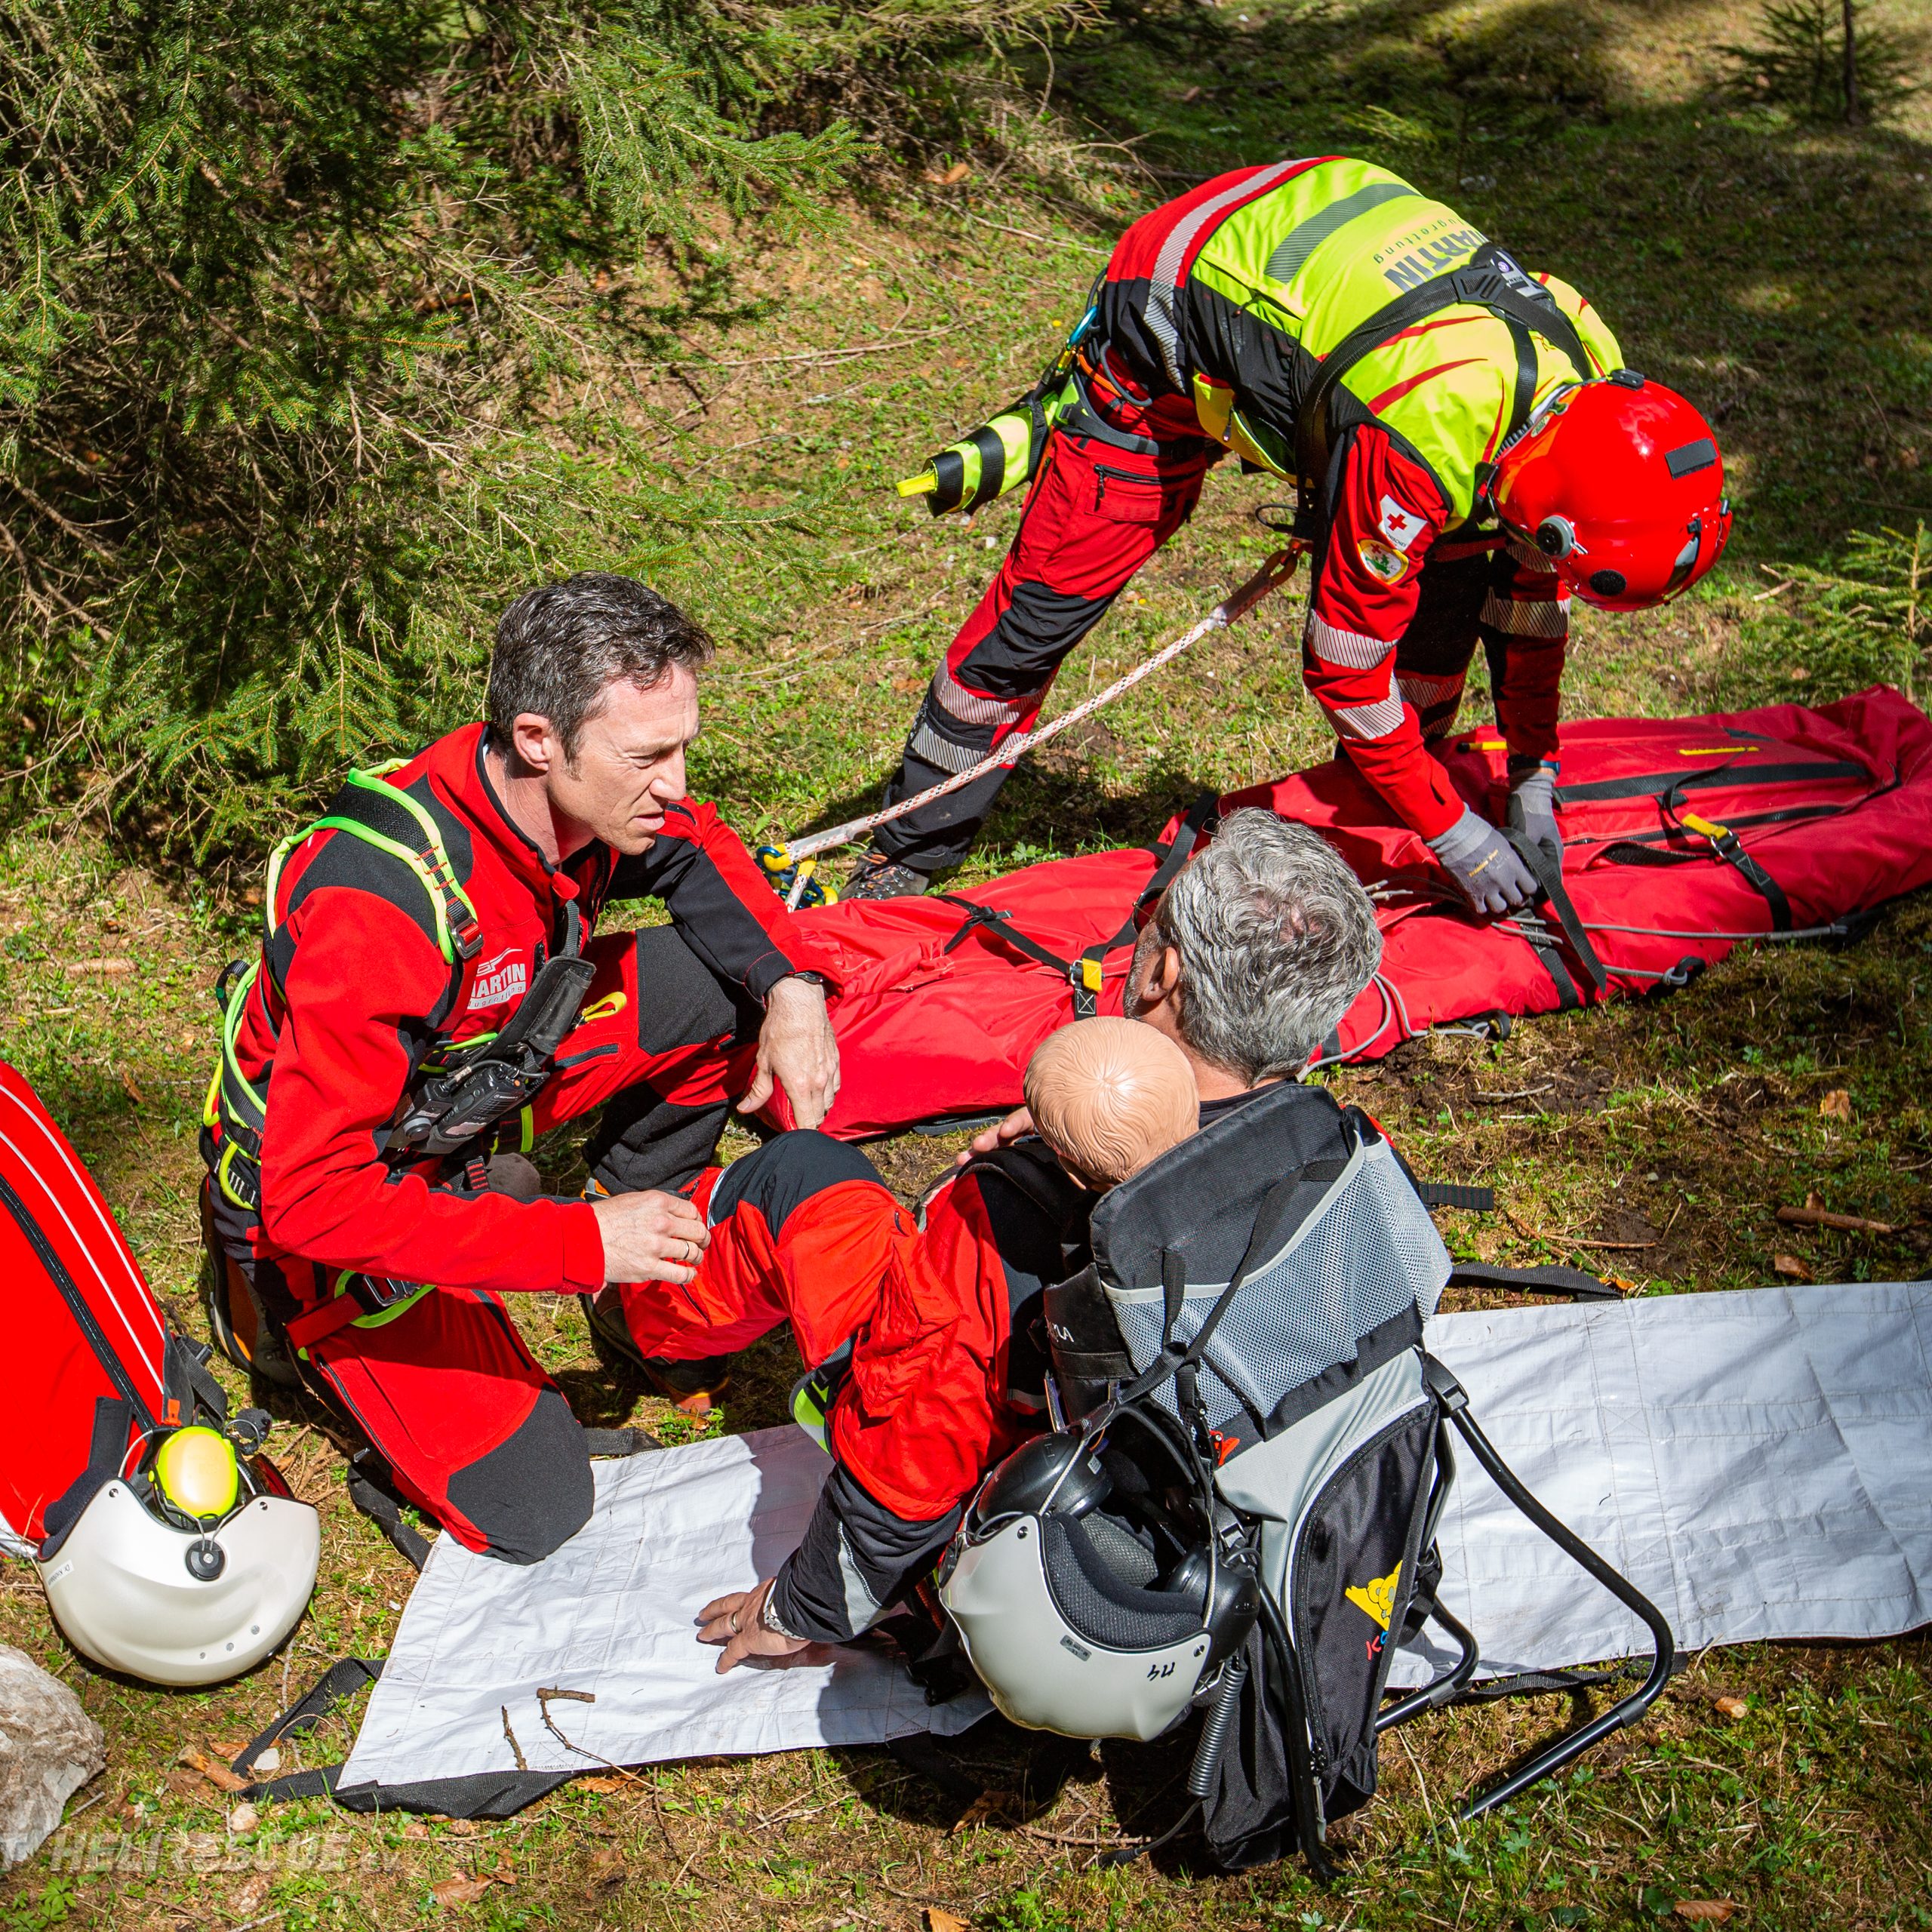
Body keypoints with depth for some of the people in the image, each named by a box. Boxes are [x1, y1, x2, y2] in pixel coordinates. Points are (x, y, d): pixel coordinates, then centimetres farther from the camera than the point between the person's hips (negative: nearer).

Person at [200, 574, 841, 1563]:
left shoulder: (581, 795, -18)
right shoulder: (384, 907, -39)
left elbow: (700, 854, 6)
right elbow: (312, 1198, -37)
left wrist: (791, 986, -13)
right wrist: (577, 1245, -38)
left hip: (475, 1077, 6)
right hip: (331, 1194, -6)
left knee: (729, 971, -6)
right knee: (532, 1515, -6)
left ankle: (641, 1204, 15)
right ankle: (293, 1315, 10)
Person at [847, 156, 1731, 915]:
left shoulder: (1590, 378, -17)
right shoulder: (1421, 443, -40)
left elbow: (1532, 588, 0)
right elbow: (1344, 661, -28)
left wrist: (1532, 780, 2)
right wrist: (1452, 832, -19)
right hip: (1171, 330, -7)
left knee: (1453, 564, -2)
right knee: (1050, 594, -8)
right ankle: (907, 854, 6)